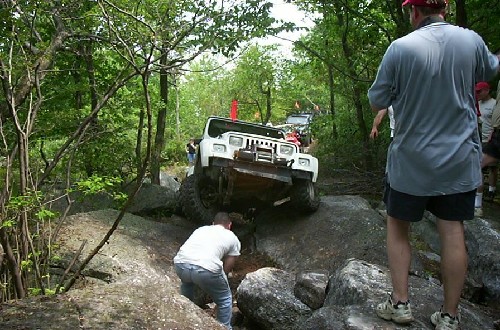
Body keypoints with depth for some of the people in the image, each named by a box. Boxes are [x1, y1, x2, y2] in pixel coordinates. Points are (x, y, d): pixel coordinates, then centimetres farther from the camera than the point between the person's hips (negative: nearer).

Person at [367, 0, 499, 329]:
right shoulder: (471, 40, -3)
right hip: (460, 159, 3)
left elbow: (377, 102, -6)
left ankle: (400, 302, 16)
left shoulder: (400, 48, -15)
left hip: (411, 160, -2)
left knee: (398, 227, 14)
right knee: (453, 232, 8)